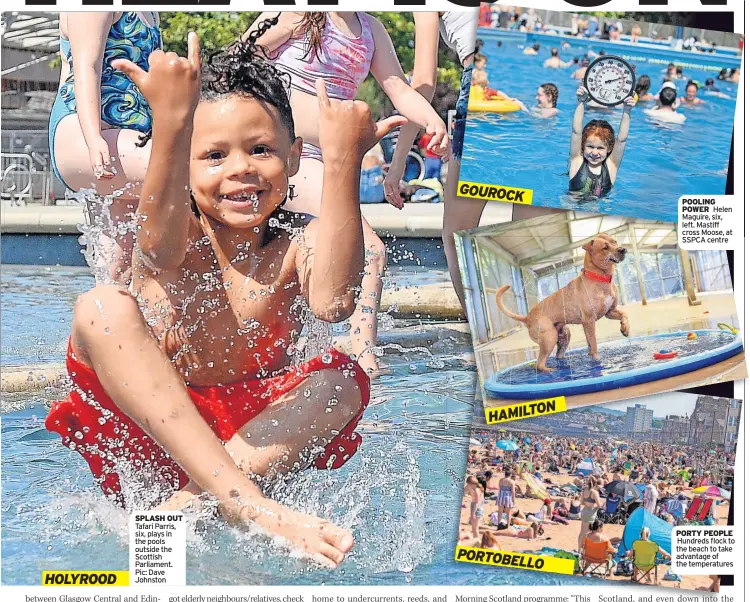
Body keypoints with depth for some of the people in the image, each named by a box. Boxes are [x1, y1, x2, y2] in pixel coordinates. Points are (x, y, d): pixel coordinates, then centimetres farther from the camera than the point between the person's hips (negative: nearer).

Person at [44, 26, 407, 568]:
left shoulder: (298, 247, -5)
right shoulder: (180, 238, -7)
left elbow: (333, 303, -31)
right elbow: (161, 247, -36)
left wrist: (343, 164, -38)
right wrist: (172, 122, -51)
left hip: (256, 439, 1)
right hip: (146, 434, -1)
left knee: (344, 380, -23)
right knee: (102, 307, -25)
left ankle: (183, 509, -35)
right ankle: (246, 503, -37)